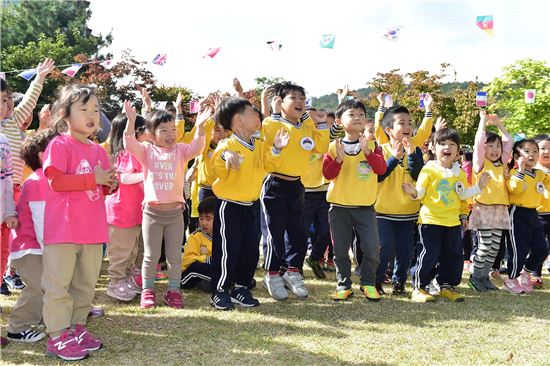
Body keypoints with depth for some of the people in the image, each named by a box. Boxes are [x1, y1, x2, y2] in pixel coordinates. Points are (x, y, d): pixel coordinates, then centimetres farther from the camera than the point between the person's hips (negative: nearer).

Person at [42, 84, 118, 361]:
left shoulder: (98, 150, 14)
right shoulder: (59, 145, -8)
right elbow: (56, 181, -18)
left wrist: (110, 185, 0)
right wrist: (93, 179, -18)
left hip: (93, 229, 7)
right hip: (63, 229, -7)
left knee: (85, 283, 14)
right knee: (58, 284, -1)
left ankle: (77, 327, 26)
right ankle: (58, 337, 6)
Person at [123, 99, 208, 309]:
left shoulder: (180, 150, 4)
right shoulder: (147, 151, 1)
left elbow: (196, 148, -13)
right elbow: (130, 144, -14)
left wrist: (200, 127, -28)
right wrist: (131, 120, -25)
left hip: (175, 211, 1)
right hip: (152, 211, -1)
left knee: (175, 255, 9)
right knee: (151, 255, 8)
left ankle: (173, 290, 21)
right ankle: (147, 290, 21)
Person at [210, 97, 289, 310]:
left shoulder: (260, 145, 6)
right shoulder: (227, 145, -16)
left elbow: (268, 165, 6)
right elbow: (218, 170, -25)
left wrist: (275, 149, -9)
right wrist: (225, 156, -44)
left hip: (252, 205, 7)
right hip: (229, 205, -7)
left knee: (250, 250, 11)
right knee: (227, 250, -3)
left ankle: (241, 288, 26)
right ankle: (220, 291, 12)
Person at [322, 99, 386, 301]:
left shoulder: (372, 145, 3)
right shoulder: (333, 147, 2)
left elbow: (381, 168, -11)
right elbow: (327, 174, -6)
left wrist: (367, 151, -22)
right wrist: (339, 158, -20)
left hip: (365, 206, 0)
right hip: (339, 206, 0)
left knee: (371, 248, -3)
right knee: (340, 250, 6)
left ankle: (368, 284, 18)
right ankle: (344, 285, 21)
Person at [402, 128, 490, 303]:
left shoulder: (459, 172, 11)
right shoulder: (429, 169, -5)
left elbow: (463, 195, 13)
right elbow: (420, 192, -7)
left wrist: (479, 187, 3)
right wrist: (413, 192, -28)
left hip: (452, 221, 6)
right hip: (430, 220, -5)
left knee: (453, 255, 9)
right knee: (429, 255, -8)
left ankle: (446, 286, 23)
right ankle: (419, 288, 4)